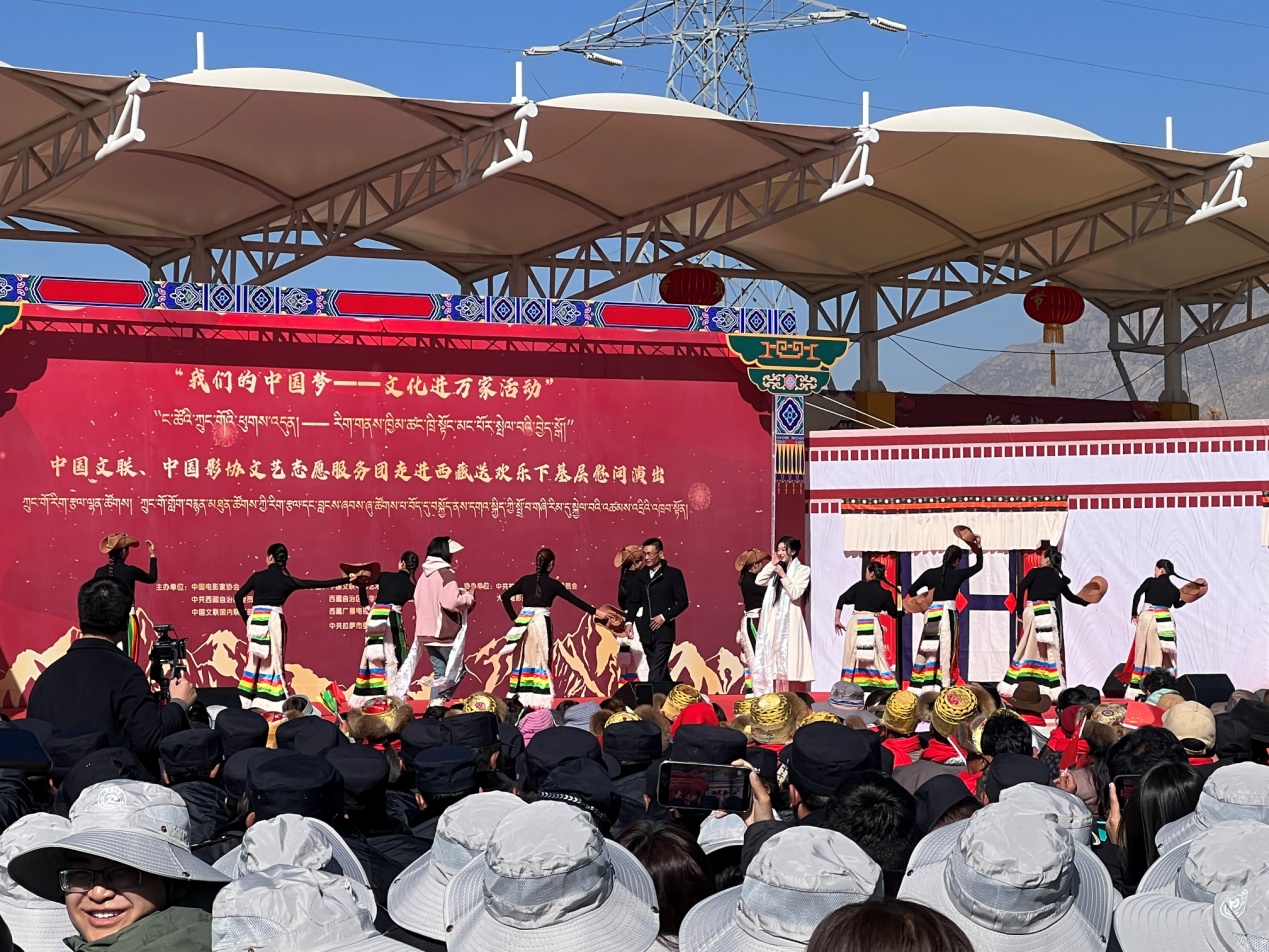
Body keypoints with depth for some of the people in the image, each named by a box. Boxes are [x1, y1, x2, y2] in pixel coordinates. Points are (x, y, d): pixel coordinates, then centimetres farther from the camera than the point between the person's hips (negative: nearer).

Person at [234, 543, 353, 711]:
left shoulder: (258, 576, 3)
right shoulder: (287, 581, 0)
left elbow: (238, 596, 1)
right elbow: (320, 584, -1)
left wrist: (246, 618, 10)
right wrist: (346, 579, 2)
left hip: (256, 619, 2)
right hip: (274, 620, -2)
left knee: (255, 660, 9)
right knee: (273, 659, 2)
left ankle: (250, 700, 11)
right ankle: (274, 702, -2)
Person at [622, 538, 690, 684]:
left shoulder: (673, 574, -3)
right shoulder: (640, 575, 9)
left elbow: (683, 601, -4)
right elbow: (634, 601, 13)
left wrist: (664, 617, -13)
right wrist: (629, 621, -1)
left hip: (664, 630, -5)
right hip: (646, 631, 5)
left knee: (656, 671, -12)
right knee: (661, 669, 12)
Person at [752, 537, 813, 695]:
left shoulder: (803, 570, -2)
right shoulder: (775, 569, 13)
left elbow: (795, 594, -12)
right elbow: (759, 581, 1)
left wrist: (783, 576, -13)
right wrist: (772, 564, 0)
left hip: (789, 620, -6)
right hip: (773, 619, 6)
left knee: (789, 660, -8)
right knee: (774, 658, 5)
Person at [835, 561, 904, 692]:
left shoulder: (859, 586, 3)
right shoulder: (885, 593, 3)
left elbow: (842, 599, 0)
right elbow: (894, 613, 12)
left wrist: (837, 619, 7)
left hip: (855, 624, 0)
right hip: (873, 625, 0)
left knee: (851, 657, 4)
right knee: (877, 657, 4)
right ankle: (889, 686, 1)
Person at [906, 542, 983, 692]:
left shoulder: (929, 573, 2)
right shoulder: (958, 574, -3)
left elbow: (911, 590, 3)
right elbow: (979, 566, 12)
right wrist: (978, 548, 25)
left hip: (931, 615, 3)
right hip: (948, 615, -3)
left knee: (927, 650, 8)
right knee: (946, 651, 0)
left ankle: (919, 687, 8)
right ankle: (944, 687, -2)